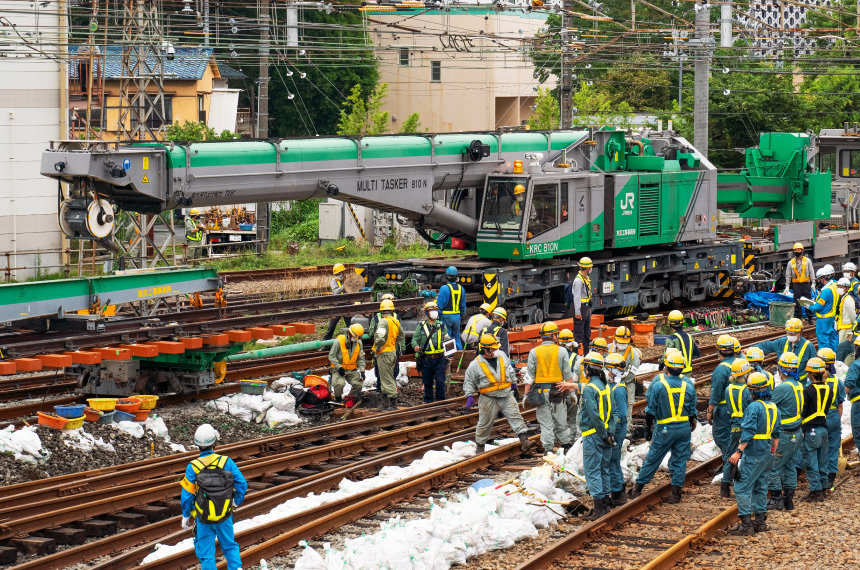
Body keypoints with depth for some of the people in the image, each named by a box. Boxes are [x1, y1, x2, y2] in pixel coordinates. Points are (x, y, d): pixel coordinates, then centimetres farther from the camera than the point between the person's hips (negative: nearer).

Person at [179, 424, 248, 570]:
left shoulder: (192, 468, -14)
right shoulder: (226, 462, -10)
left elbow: (186, 496, -8)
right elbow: (242, 484, -4)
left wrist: (186, 516, 7)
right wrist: (237, 501, 15)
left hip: (203, 519, -2)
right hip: (225, 516, 2)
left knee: (206, 553, 9)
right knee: (230, 546, 22)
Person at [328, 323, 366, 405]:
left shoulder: (359, 343, 2)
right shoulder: (339, 341, -14)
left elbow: (361, 358, 9)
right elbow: (331, 356, -10)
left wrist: (362, 371, -3)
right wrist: (339, 367, -19)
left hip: (352, 370, 4)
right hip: (339, 369, -4)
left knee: (359, 384, -15)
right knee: (340, 383, -31)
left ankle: (351, 398, 13)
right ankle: (338, 398, 0)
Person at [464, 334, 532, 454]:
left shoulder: (502, 356, 4)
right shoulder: (475, 365, -8)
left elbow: (510, 369, 23)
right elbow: (469, 382, 1)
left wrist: (513, 382, 29)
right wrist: (469, 396, -7)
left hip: (506, 396, 3)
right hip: (489, 399, -3)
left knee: (515, 417, -9)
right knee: (485, 424, 7)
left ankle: (524, 439, -13)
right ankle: (479, 446, 23)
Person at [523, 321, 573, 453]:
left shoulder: (534, 352, -1)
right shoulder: (561, 351, -1)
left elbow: (530, 376, -1)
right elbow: (568, 375, 1)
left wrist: (526, 394, 4)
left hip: (540, 392, 0)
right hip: (558, 392, 0)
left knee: (546, 423, 4)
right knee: (561, 422, 12)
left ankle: (548, 450, 2)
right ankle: (567, 446, 16)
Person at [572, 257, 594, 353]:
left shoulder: (586, 278, 13)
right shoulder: (578, 280, -18)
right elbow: (577, 297, -21)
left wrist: (589, 308, 23)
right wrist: (577, 312, -23)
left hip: (586, 307, 10)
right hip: (580, 307, -10)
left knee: (587, 331, 15)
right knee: (579, 331, -7)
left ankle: (586, 351, 22)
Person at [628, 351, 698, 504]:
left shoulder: (658, 385, -10)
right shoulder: (689, 386, 0)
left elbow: (651, 410, -5)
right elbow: (692, 411, 8)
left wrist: (648, 428, 4)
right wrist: (692, 424, 21)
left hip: (665, 429, -3)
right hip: (684, 427, 3)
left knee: (652, 459, 7)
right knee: (680, 461, 9)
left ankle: (638, 488, 15)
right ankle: (676, 493, 9)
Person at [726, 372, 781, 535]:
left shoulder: (754, 407, -15)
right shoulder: (774, 408, 12)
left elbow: (748, 433, -21)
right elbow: (776, 434, 18)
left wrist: (738, 451, -19)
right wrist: (772, 452, 27)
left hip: (753, 454, -9)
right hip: (767, 454, 9)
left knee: (742, 488, -6)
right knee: (760, 488, 16)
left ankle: (746, 524, -10)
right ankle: (760, 521, 19)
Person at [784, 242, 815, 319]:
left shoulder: (807, 261, 6)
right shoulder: (791, 262, 7)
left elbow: (811, 273, 7)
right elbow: (788, 275, 10)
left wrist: (813, 283, 1)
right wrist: (787, 286, 5)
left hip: (806, 284, -1)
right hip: (796, 284, 1)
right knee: (797, 303, 1)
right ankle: (798, 318, 8)